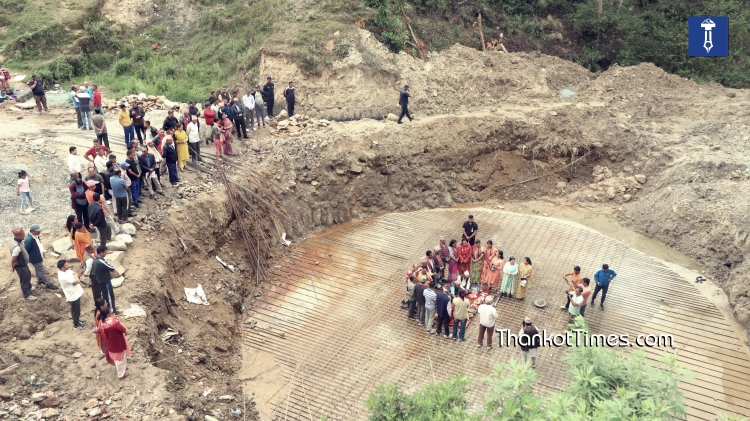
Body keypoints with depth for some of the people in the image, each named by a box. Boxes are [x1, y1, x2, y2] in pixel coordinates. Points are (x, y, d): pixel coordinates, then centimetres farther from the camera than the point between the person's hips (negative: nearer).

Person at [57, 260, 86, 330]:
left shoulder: (66, 270, -8)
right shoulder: (63, 277, -36)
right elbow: (77, 281, -29)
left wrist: (74, 275, -12)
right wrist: (75, 275, -12)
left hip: (75, 293, 9)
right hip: (73, 296, -9)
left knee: (77, 309, 28)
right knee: (75, 311, 13)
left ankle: (77, 320, 49)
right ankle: (76, 325, 34)